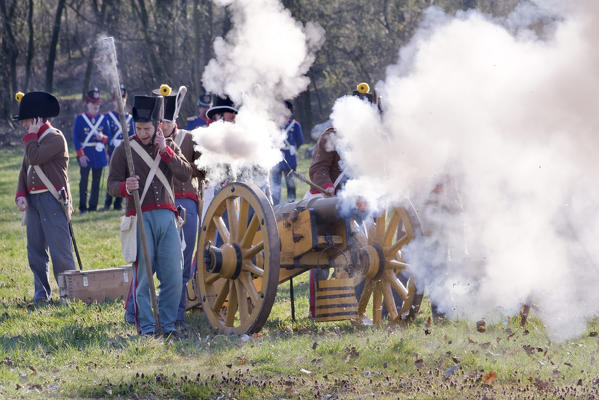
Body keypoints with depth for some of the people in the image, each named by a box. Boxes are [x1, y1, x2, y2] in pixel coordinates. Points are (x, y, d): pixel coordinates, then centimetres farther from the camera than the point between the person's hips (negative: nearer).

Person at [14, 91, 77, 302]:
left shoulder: (55, 138, -9)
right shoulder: (34, 140, 18)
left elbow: (35, 158, -23)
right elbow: (24, 170, 18)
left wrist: (31, 135, -9)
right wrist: (21, 195, 3)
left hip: (52, 200, -9)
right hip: (33, 200, 9)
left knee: (60, 249, -9)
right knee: (35, 250, 9)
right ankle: (41, 291, 16)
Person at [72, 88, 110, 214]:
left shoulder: (103, 119, 10)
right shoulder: (80, 118, 1)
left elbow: (108, 137, 12)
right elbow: (76, 138, -3)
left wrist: (103, 138, -13)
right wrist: (80, 155, -10)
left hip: (99, 155, 3)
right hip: (86, 155, -3)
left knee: (96, 181, 5)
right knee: (84, 180, -6)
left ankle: (93, 206, 12)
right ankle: (82, 207, 0)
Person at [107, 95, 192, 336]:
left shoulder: (169, 147, 12)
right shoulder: (124, 150, 2)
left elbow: (185, 174, 0)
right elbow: (112, 184, -2)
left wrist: (165, 151, -10)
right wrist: (125, 187, -24)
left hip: (167, 216, 3)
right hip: (141, 218, -3)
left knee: (173, 273, 0)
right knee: (143, 275, -6)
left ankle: (168, 324, 10)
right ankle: (146, 327, 1)